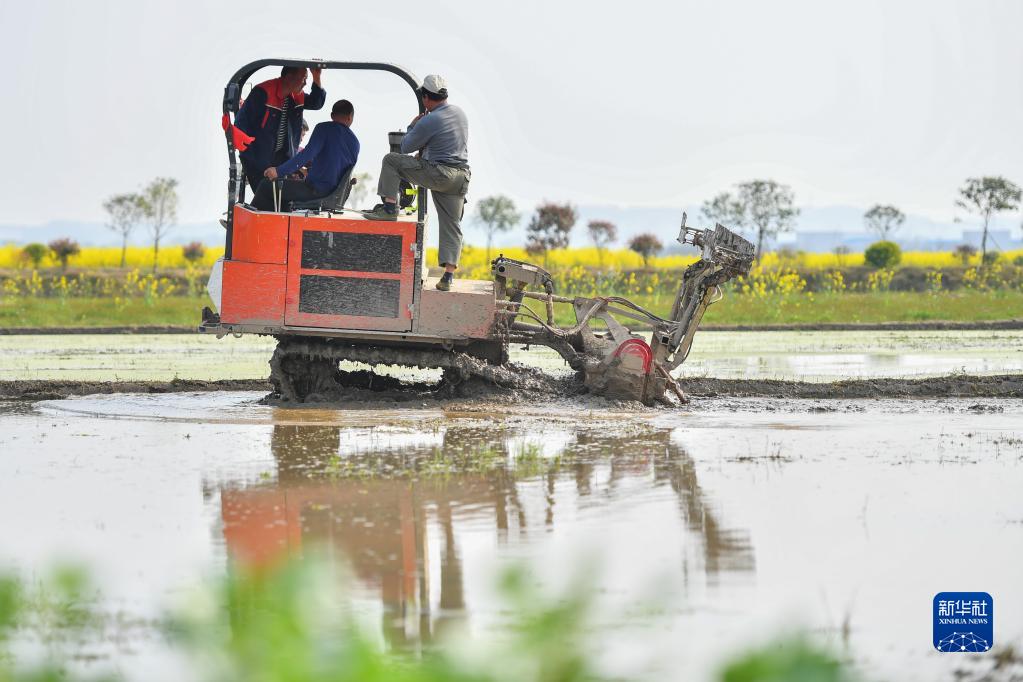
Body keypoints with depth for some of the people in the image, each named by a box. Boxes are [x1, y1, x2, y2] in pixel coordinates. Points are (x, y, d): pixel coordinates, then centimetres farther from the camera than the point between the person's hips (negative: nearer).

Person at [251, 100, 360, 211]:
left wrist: (279, 171, -22)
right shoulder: (355, 142, 11)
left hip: (316, 189, -8)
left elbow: (307, 154, -21)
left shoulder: (325, 128, -9)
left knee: (265, 186, 0)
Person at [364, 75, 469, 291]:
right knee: (452, 225, 8)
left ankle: (389, 207, 3)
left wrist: (412, 127, 16)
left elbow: (406, 147, 0)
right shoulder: (460, 113, 9)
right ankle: (448, 275, 1)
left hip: (437, 174, -7)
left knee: (391, 160, 7)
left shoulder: (428, 122, -13)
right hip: (461, 175, 7)